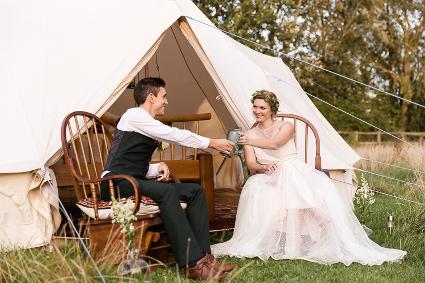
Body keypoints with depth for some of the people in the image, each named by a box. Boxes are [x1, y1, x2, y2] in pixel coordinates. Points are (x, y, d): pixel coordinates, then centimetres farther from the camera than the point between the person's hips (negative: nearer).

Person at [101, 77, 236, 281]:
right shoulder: (134, 115, -7)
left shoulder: (148, 126, 20)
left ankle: (203, 256, -13)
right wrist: (211, 143, -6)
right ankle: (193, 263, -36)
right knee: (166, 192, -35)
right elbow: (174, 135, -13)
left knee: (195, 190, -5)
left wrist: (158, 168, -1)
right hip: (116, 184, -9)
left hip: (136, 182, 9)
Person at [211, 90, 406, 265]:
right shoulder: (250, 134, 15)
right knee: (254, 190, -37)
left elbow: (275, 144, -17)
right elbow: (251, 164, 1)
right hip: (271, 178, 1)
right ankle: (255, 243, -29)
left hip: (295, 171, 0)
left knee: (321, 186, -36)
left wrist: (251, 141, -31)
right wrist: (264, 167, -22)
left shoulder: (286, 126, 7)